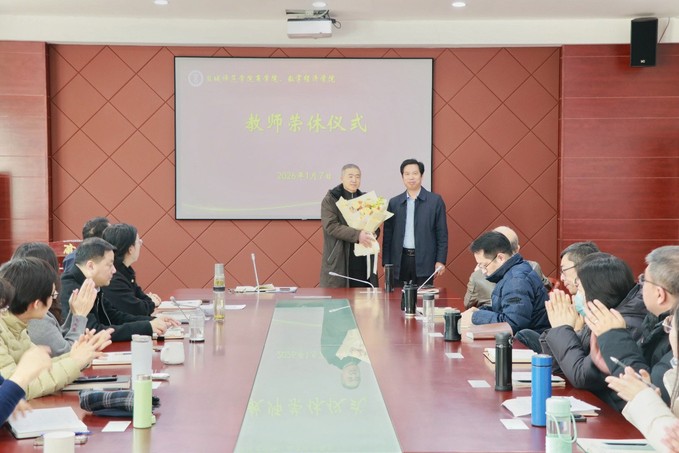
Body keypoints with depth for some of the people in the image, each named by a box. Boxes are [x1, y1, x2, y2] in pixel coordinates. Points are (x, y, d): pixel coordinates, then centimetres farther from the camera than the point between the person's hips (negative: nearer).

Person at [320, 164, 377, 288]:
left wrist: (370, 234, -6)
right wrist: (357, 235, -23)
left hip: (363, 258, 4)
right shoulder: (330, 199, 1)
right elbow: (331, 226, -12)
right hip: (339, 260, -4)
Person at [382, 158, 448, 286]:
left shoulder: (435, 200, 2)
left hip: (424, 261, -2)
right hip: (400, 261, 2)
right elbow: (388, 235, 10)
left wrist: (440, 261, -5)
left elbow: (442, 233, 1)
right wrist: (386, 263, 4)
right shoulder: (394, 203, 9)